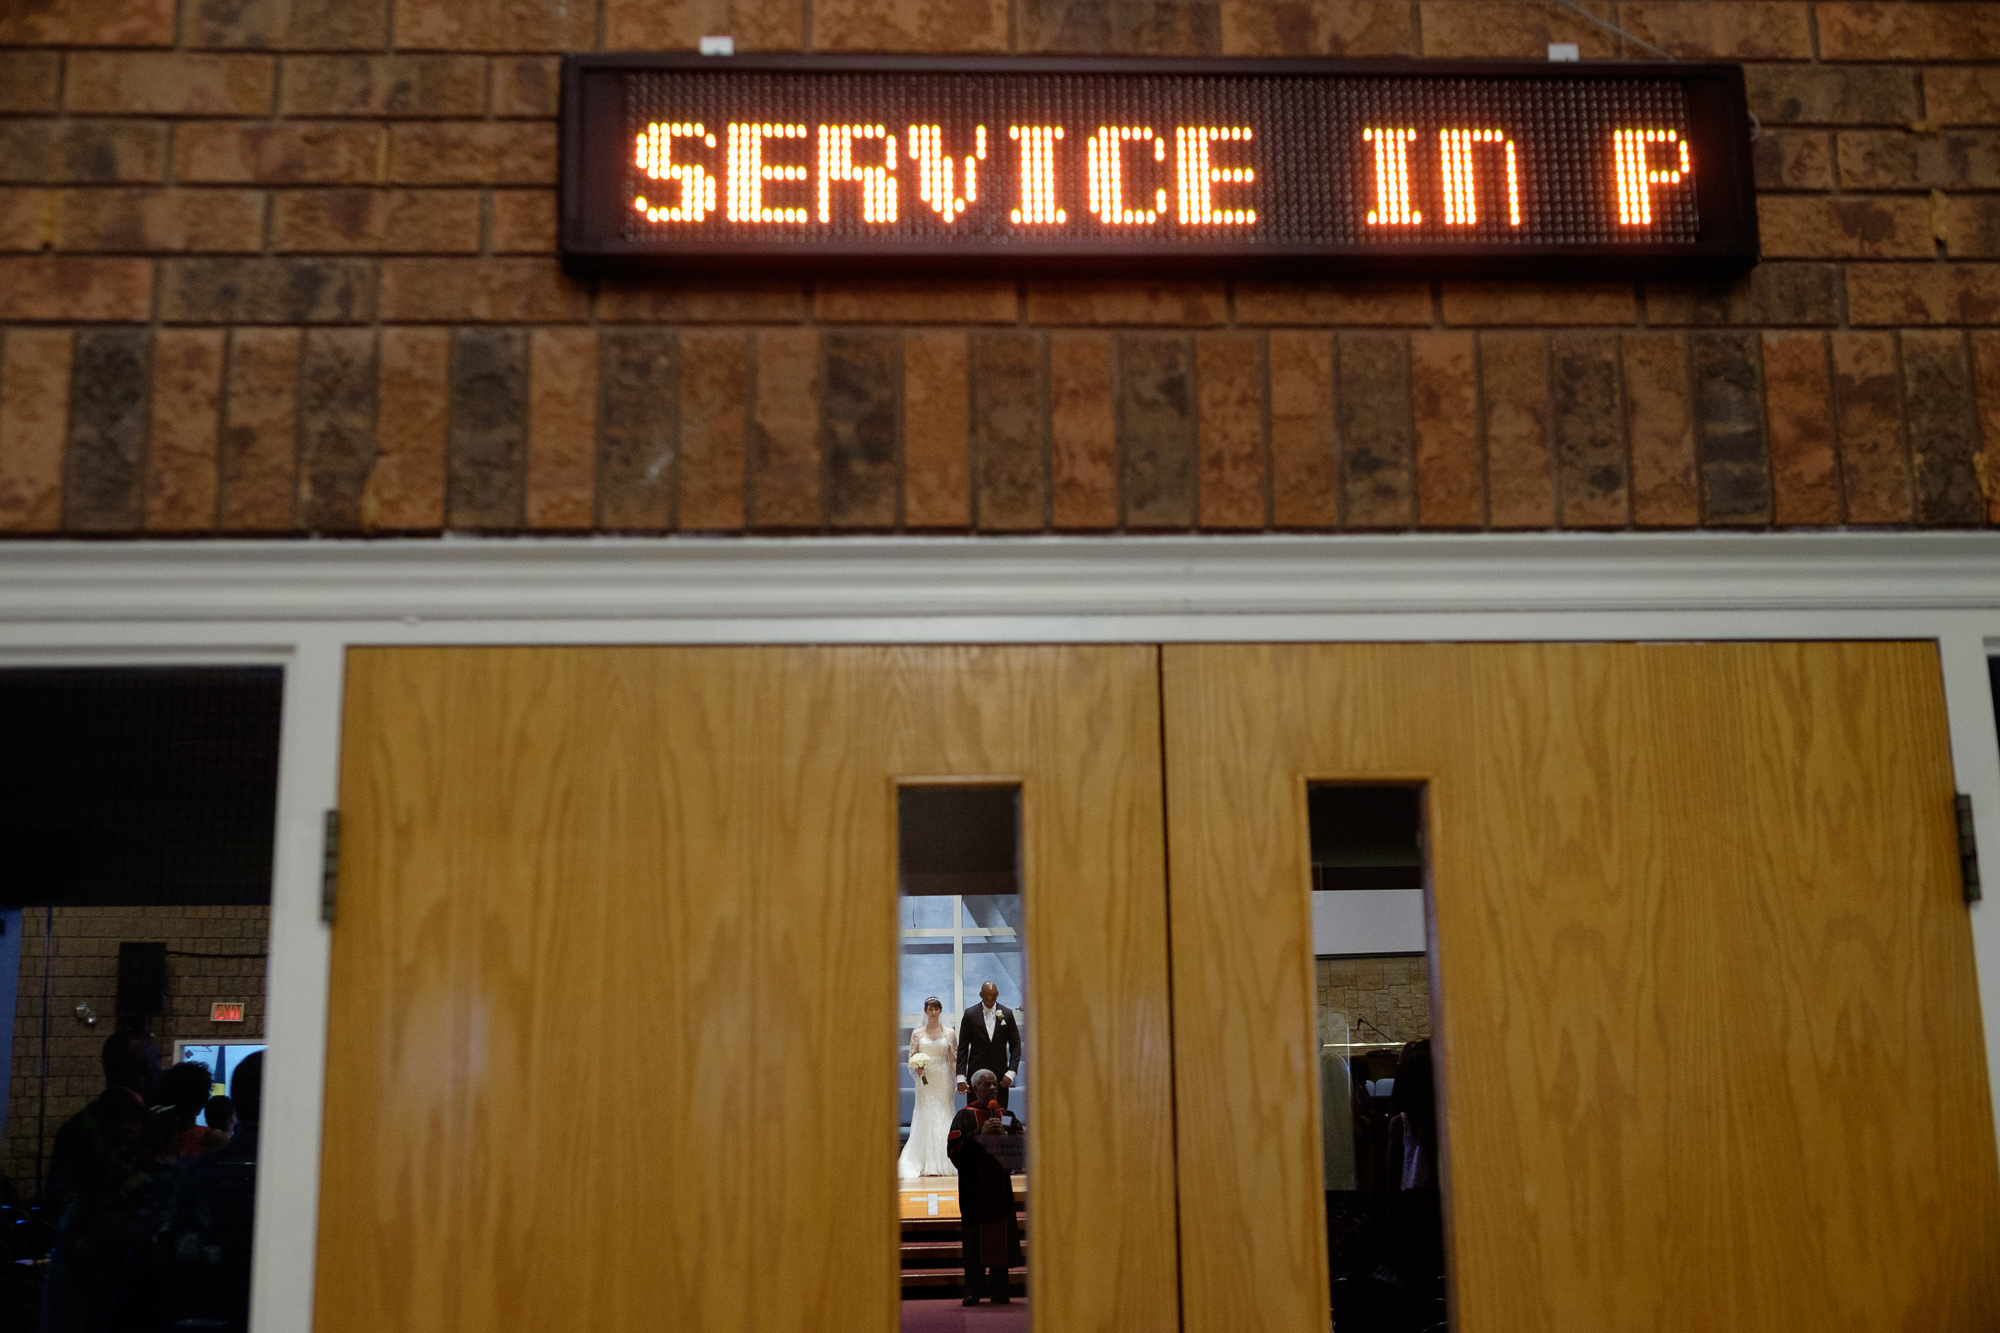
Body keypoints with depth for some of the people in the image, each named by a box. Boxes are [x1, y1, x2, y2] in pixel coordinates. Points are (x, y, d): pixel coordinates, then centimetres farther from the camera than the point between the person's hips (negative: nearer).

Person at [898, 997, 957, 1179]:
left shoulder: (949, 1033, 6)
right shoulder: (917, 1033, 7)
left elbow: (954, 1060, 5)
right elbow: (912, 1058, 8)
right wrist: (917, 1067, -14)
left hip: (943, 1080, 0)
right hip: (925, 1080, 0)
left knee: (943, 1115, -2)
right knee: (925, 1116, -5)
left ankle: (943, 1163, 3)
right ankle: (927, 1164, -1)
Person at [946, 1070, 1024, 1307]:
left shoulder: (1006, 1115, 14)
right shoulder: (965, 1116, 0)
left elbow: (1020, 1143, 11)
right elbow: (954, 1148, -11)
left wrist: (1005, 1135, -9)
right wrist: (981, 1134, -20)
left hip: (1000, 1187, 4)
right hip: (975, 1188, -4)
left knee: (1000, 1239, 3)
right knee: (975, 1240, -4)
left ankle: (998, 1290, 9)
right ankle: (973, 1290, 2)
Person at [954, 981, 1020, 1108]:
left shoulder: (1007, 1014, 4)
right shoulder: (970, 1014, 0)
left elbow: (1015, 1045, 6)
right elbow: (963, 1047, 1)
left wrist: (1011, 1073, -5)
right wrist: (961, 1077, -5)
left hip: (1000, 1074, 1)